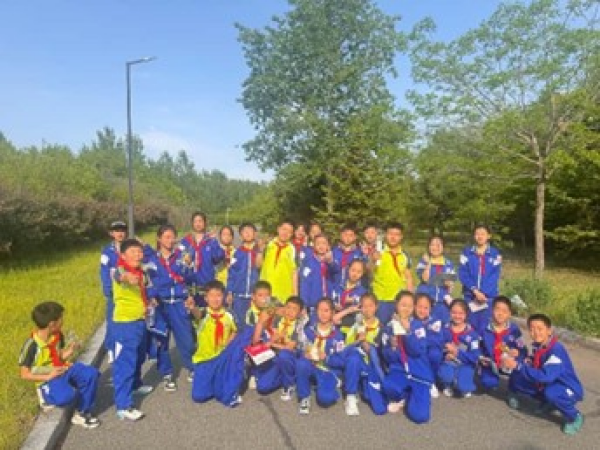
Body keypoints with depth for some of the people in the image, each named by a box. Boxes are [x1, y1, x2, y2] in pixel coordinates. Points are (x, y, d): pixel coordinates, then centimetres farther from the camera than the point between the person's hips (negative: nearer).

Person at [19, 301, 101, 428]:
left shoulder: (58, 336, 1)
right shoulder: (32, 345, -18)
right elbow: (25, 374, -11)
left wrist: (70, 350, -9)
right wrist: (48, 376, -21)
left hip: (64, 370, 6)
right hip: (47, 380, -6)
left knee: (91, 374, -21)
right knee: (67, 395, -37)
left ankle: (82, 413, -7)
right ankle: (48, 397, 3)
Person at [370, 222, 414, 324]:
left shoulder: (405, 256, 5)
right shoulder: (378, 253, -6)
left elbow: (408, 277, 11)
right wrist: (373, 261, -33)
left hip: (400, 300, 3)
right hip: (381, 299, -3)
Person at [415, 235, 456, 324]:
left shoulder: (448, 264, 9)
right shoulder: (424, 261, 2)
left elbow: (451, 283, 9)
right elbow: (425, 279, -12)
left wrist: (449, 284, -13)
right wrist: (428, 264, -18)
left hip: (442, 302, 2)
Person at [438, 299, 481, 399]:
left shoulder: (471, 333, -10)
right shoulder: (445, 329, -5)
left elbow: (475, 357, -12)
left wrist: (457, 352, -22)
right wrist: (446, 354, -20)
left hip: (465, 365, -1)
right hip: (448, 363, 1)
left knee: (463, 387, -26)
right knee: (446, 375, -32)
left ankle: (465, 387, 14)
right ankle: (448, 385, 6)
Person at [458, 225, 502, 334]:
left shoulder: (495, 254, 3)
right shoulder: (467, 252, 5)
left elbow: (495, 276, -4)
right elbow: (462, 274, -1)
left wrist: (483, 293, -14)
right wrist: (475, 290, -13)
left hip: (488, 296, -1)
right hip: (470, 296, 1)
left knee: (484, 327, -4)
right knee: (471, 326, 3)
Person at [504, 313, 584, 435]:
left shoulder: (557, 349, -29)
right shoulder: (538, 346, -5)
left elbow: (545, 376, -38)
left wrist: (518, 366, -39)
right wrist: (516, 361, -18)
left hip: (569, 390, -7)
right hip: (547, 386, 7)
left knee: (550, 392, -39)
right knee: (516, 379, -5)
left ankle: (575, 417, -7)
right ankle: (548, 402, 17)